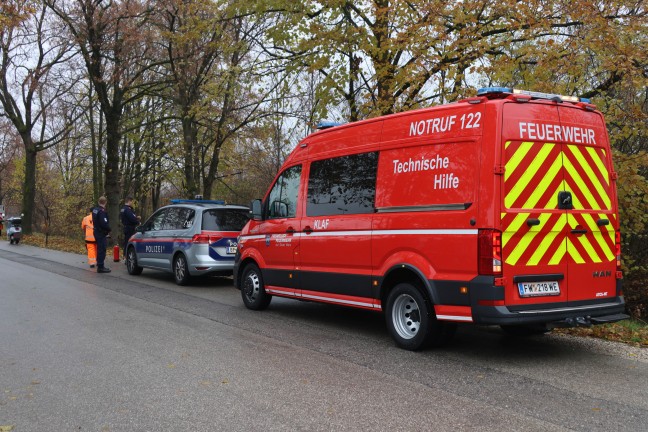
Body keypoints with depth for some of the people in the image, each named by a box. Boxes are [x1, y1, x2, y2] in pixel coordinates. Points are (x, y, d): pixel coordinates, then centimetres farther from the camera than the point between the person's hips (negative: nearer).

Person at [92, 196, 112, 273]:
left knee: (100, 249, 18)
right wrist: (109, 230, -8)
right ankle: (100, 267, -3)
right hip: (102, 233, -10)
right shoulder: (102, 211, -20)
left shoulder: (95, 210, 10)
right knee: (102, 249, -5)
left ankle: (100, 265, 28)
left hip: (97, 232, 10)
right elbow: (104, 223, -26)